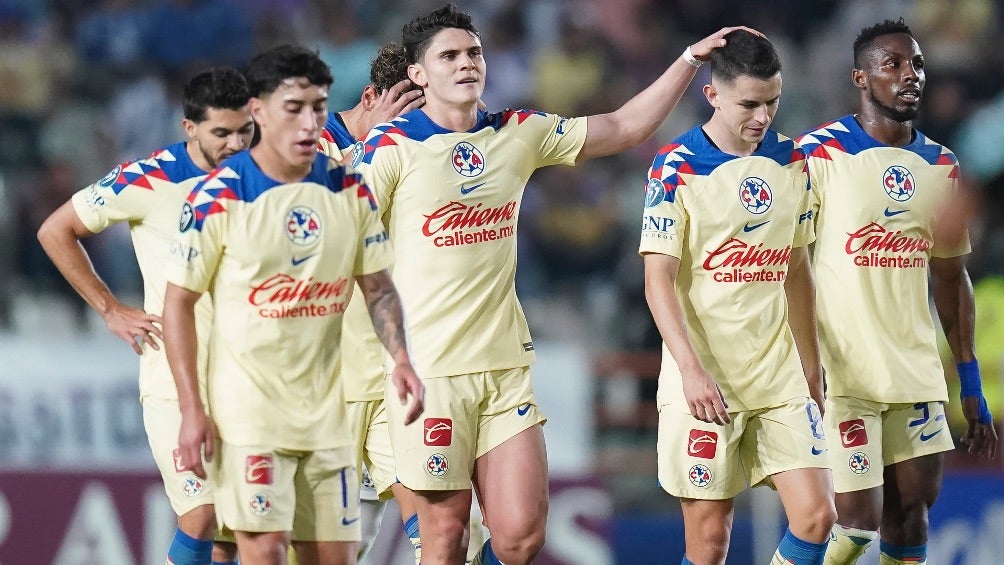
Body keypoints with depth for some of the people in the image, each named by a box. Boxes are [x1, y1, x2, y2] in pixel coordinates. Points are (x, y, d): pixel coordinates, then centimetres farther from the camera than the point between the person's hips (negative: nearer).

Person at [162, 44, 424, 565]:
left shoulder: (349, 190, 3)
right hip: (246, 401, -5)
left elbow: (378, 286, 11)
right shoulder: (218, 197, -10)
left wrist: (400, 357, -8)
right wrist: (191, 409, -12)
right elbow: (178, 302, -6)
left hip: (325, 405, 5)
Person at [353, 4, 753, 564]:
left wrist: (691, 58, 13)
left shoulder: (519, 134, 10)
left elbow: (625, 127, 17)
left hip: (507, 364, 4)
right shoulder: (391, 146, -5)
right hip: (429, 369, -4)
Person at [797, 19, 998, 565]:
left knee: (911, 511, 5)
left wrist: (971, 385, 15)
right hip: (843, 375, -6)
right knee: (857, 520, -10)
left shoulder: (941, 167, 11)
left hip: (916, 373, 6)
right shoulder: (819, 154, -7)